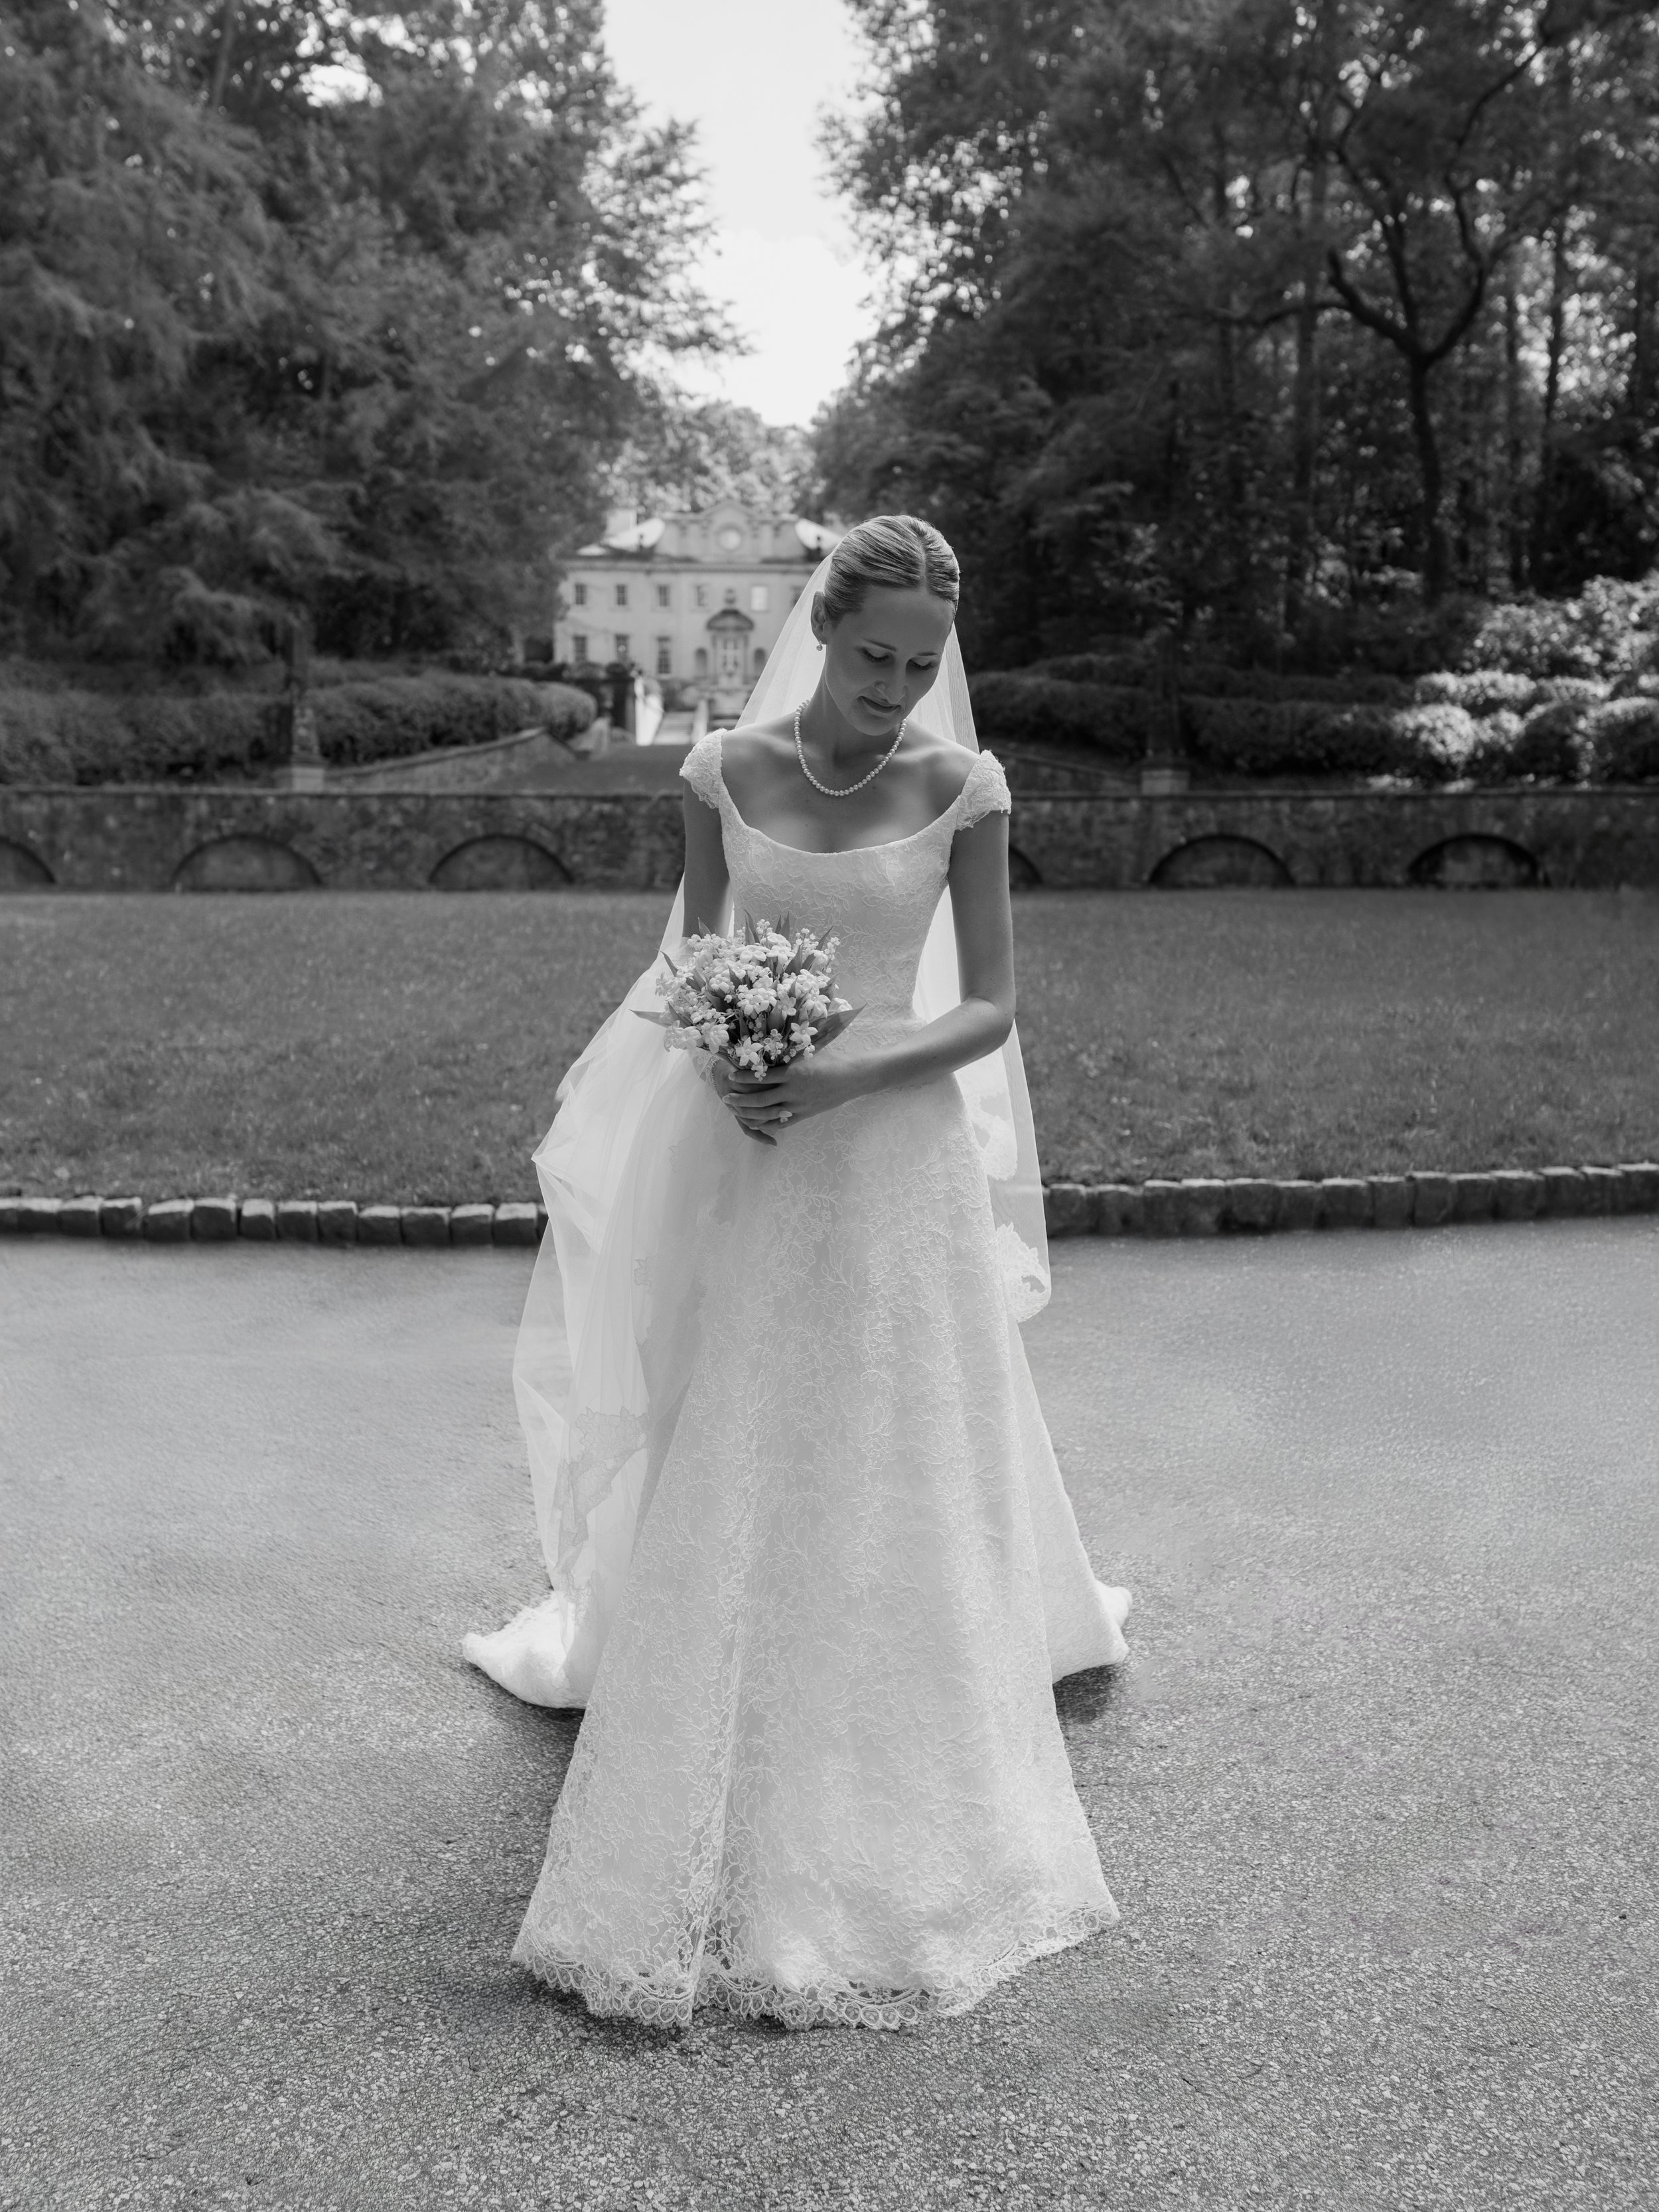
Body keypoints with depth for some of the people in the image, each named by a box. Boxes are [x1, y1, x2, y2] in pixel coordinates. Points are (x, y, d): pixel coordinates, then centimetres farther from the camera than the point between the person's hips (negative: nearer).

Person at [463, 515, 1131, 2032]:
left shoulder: (961, 789, -6)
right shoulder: (726, 775, -1)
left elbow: (990, 1008, -6)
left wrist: (852, 1078, -20)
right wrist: (722, 1064, -15)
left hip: (898, 1164, -1)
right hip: (747, 1164, 2)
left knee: (893, 1493, 7)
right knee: (723, 1483, 8)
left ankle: (898, 1823, 29)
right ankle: (719, 1836, 28)